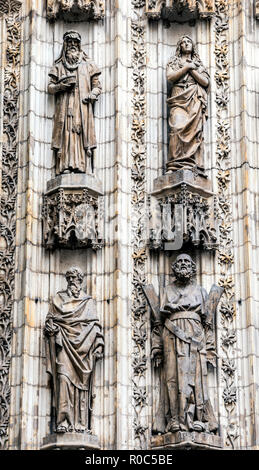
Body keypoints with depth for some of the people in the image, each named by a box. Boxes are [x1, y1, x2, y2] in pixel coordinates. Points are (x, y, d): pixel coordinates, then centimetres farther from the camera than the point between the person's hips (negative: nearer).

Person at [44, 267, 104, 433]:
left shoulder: (88, 302, 18)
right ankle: (64, 421, -21)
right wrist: (52, 328, -10)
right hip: (64, 344, -1)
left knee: (82, 381, -6)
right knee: (64, 378, -15)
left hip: (83, 345, 1)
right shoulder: (59, 298, 18)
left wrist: (98, 344, 0)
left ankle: (80, 423, -8)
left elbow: (95, 325, 11)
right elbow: (51, 319, 12)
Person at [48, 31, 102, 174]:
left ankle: (83, 168, -15)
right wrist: (61, 85, -6)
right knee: (65, 136, -11)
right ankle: (65, 167, -16)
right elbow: (50, 87, 15)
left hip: (82, 108, -1)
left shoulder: (88, 64, 16)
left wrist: (92, 95, -9)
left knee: (83, 136, -10)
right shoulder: (59, 66, 18)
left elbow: (97, 86, 13)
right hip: (64, 108, 1)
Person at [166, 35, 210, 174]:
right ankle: (175, 165, -31)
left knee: (196, 130, -12)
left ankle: (194, 165, -20)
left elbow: (205, 82, 11)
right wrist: (187, 67, 2)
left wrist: (192, 70, 4)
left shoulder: (198, 64, 26)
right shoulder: (174, 61, 22)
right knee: (177, 129, -22)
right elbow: (170, 77, 2)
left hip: (196, 100, 2)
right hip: (179, 98, -2)